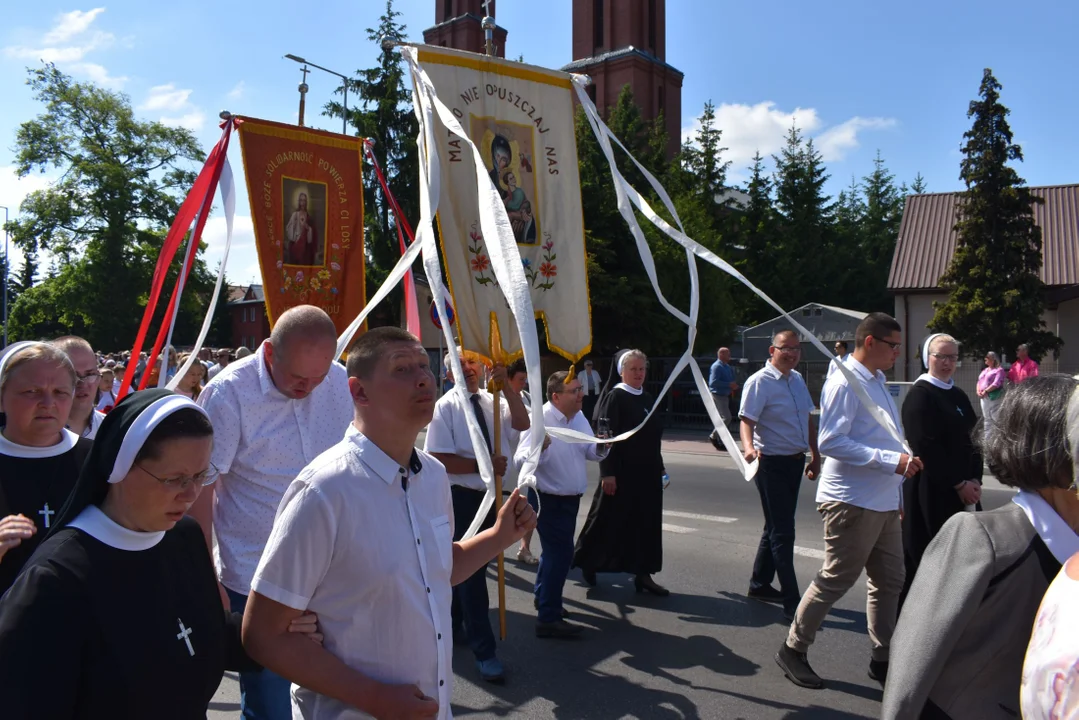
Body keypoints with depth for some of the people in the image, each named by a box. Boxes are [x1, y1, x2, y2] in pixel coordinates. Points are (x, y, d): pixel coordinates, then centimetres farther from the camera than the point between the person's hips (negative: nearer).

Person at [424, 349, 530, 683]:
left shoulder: (495, 401, 2)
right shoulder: (446, 406, -11)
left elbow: (522, 424, -15)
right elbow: (439, 459, -17)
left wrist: (506, 385, -25)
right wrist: (483, 465, -21)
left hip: (491, 493, 6)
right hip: (460, 496, -5)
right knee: (471, 570, -2)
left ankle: (453, 622, 42)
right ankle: (484, 652, 7)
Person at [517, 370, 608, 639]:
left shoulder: (579, 418, 2)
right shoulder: (539, 418, -22)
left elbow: (592, 453, 9)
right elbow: (521, 459, -30)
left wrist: (602, 447, -12)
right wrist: (538, 447, -49)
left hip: (571, 498, 8)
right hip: (549, 499, -8)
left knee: (555, 549, 23)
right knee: (561, 552, -8)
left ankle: (544, 597, 43)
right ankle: (548, 618, 3)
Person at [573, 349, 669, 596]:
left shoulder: (647, 399, 11)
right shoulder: (615, 398, -11)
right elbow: (605, 437, -16)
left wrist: (660, 467, 17)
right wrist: (608, 473, -21)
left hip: (647, 472, 7)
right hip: (622, 472, -7)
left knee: (646, 523, 7)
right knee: (610, 520, 5)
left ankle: (642, 574, 14)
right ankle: (587, 561, 24)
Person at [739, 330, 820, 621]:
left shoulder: (797, 379, 10)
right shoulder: (759, 382, -14)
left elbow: (808, 418, 18)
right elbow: (746, 420, -23)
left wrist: (815, 455, 16)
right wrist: (749, 448, -41)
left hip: (795, 462, 8)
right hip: (771, 464, -8)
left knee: (777, 527, 17)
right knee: (782, 533, -5)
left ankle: (759, 584, 32)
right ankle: (792, 603, 0)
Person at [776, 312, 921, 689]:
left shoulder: (876, 381, 14)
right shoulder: (845, 383, -17)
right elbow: (831, 442, -25)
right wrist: (891, 460, -26)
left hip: (883, 501, 10)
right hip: (853, 501, -9)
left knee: (889, 581, 15)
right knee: (835, 580, 0)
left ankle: (882, 658, 29)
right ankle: (793, 649, 16)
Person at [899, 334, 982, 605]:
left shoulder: (959, 396, 13)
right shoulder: (920, 394, -10)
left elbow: (971, 441, 13)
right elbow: (926, 448, -16)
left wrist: (975, 480, -1)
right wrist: (959, 484, -13)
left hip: (961, 489, 7)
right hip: (930, 491, -7)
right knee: (924, 558, -1)